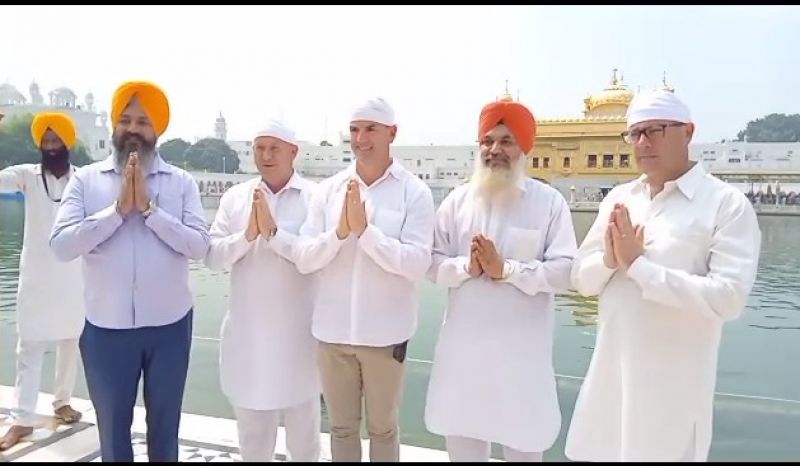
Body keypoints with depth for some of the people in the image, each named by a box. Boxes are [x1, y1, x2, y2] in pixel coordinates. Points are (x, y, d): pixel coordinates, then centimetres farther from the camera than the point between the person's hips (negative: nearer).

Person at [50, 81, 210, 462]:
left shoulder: (182, 182, -1)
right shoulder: (85, 179, -1)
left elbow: (199, 246, -12)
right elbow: (61, 246, -11)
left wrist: (149, 208, -18)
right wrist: (118, 209, -17)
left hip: (169, 325, 0)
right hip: (106, 328, 1)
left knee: (165, 426, 17)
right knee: (113, 430, 18)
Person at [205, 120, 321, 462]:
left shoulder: (314, 197, -7)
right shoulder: (234, 197, 4)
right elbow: (212, 258, -1)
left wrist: (273, 232, -22)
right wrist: (247, 235, -17)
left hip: (297, 331, -3)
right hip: (248, 331, 3)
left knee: (303, 429, 15)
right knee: (251, 430, 20)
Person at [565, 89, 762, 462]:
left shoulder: (728, 204, -9)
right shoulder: (618, 199, 6)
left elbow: (729, 298, -19)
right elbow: (581, 279, 6)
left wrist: (638, 264, -20)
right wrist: (609, 260, -14)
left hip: (673, 384, -5)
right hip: (608, 375, 5)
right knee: (591, 453, 15)